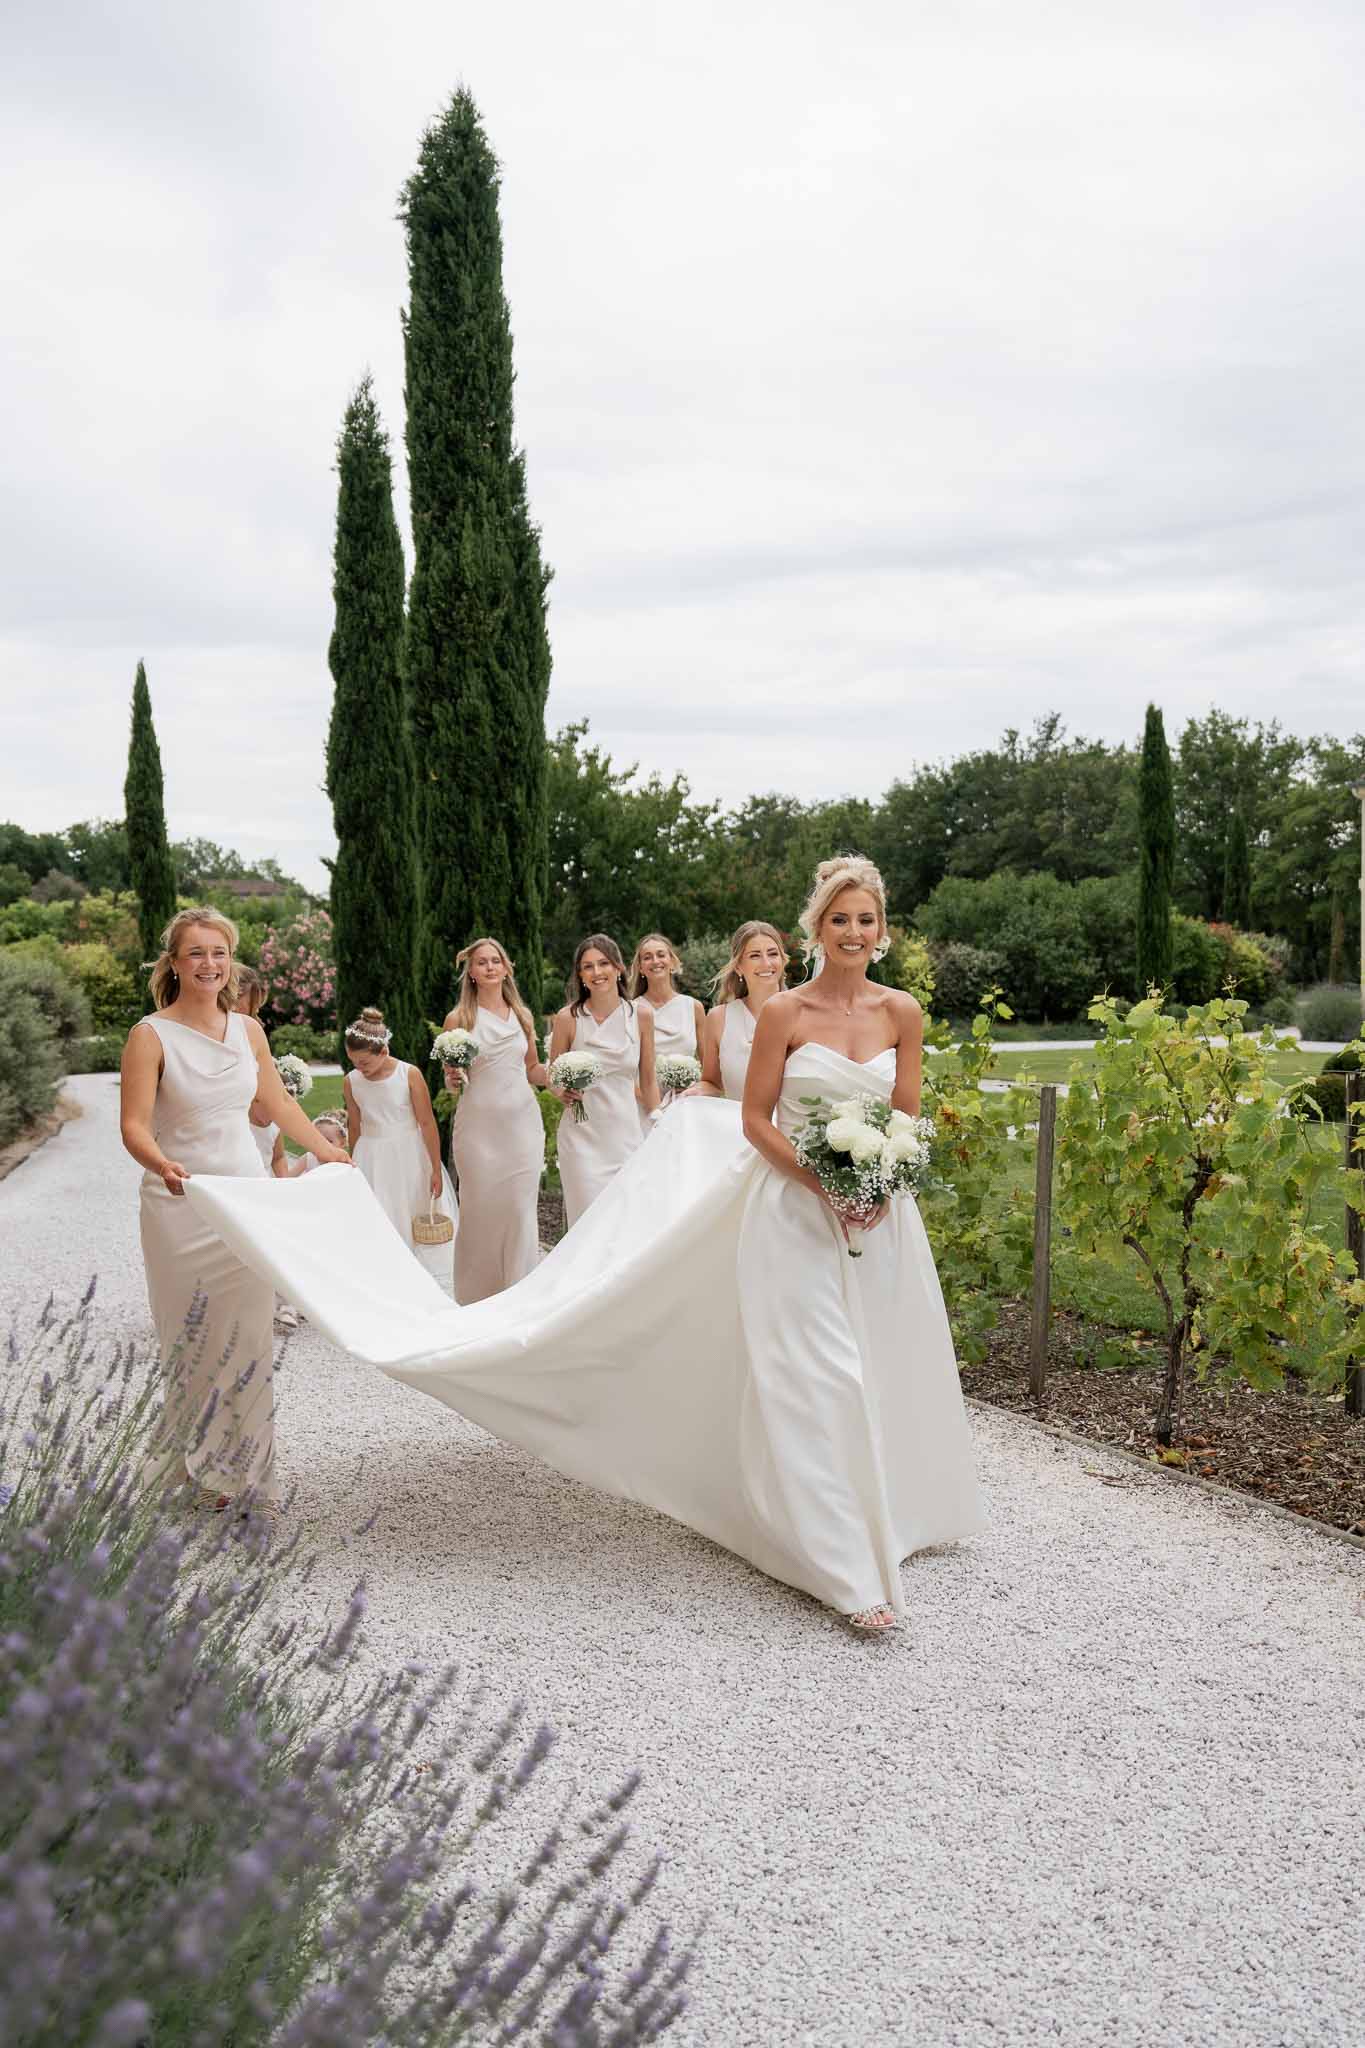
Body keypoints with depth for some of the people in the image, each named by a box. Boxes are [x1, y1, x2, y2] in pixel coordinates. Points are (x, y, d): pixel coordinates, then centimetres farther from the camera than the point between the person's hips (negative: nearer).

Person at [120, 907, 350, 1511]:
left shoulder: (248, 1029, 7)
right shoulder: (151, 1035, -7)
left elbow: (279, 1105, 19)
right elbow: (134, 1125, -14)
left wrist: (328, 1151, 23)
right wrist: (163, 1166, -33)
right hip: (183, 1206, -4)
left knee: (247, 1335, 3)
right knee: (195, 1337, 3)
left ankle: (236, 1468, 14)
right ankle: (198, 1462, 18)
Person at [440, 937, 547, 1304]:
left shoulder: (523, 1015, 10)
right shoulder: (458, 1019, 1)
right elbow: (450, 1083, 5)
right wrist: (454, 1078, -17)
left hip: (522, 1122, 2)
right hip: (478, 1125, -2)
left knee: (520, 1209, 1)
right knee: (480, 1210, 0)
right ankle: (477, 1301, 13)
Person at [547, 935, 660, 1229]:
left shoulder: (640, 1016, 1)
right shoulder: (568, 1018, -4)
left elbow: (648, 1081, 9)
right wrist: (563, 1094, -14)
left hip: (627, 1133, 2)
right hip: (583, 1135, -2)